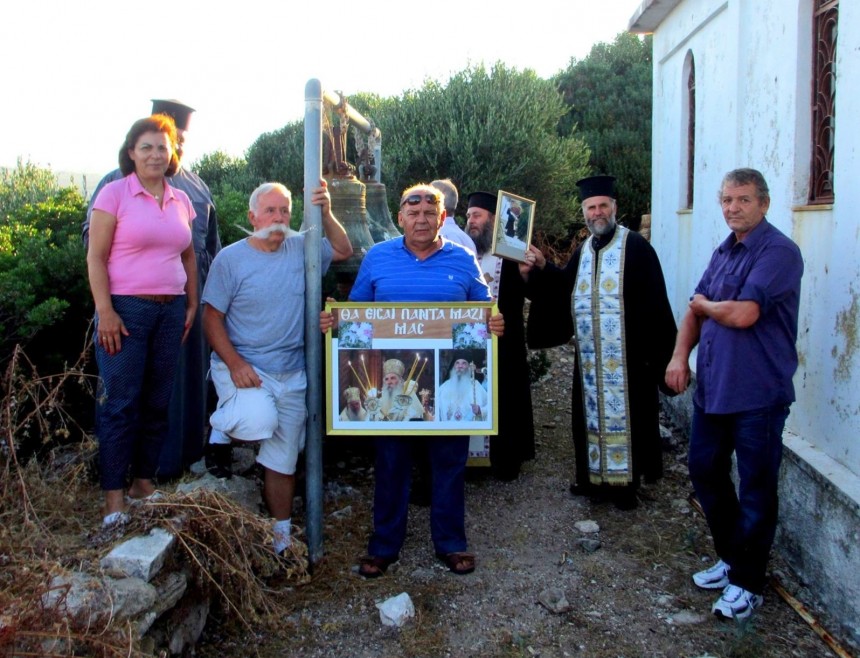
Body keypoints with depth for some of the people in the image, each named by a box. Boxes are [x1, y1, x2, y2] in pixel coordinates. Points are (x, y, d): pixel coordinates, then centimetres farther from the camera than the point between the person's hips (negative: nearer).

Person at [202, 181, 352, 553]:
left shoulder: (300, 248, 5)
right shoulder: (230, 258, -7)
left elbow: (344, 251, 11)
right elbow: (212, 317, -8)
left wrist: (325, 214, -5)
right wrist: (235, 363, -20)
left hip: (292, 374, 4)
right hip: (244, 367, -4)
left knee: (283, 461, 10)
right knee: (259, 422, -34)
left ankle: (281, 533, 25)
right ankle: (225, 423, 1)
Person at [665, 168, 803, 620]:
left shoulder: (778, 252, -14)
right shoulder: (723, 252, 12)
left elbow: (742, 314, -24)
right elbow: (696, 310, 15)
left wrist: (704, 304, -4)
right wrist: (680, 355, -1)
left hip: (757, 395, -8)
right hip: (711, 387, 9)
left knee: (755, 490, 4)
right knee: (705, 471, 18)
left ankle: (747, 583, 18)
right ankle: (731, 557, 36)